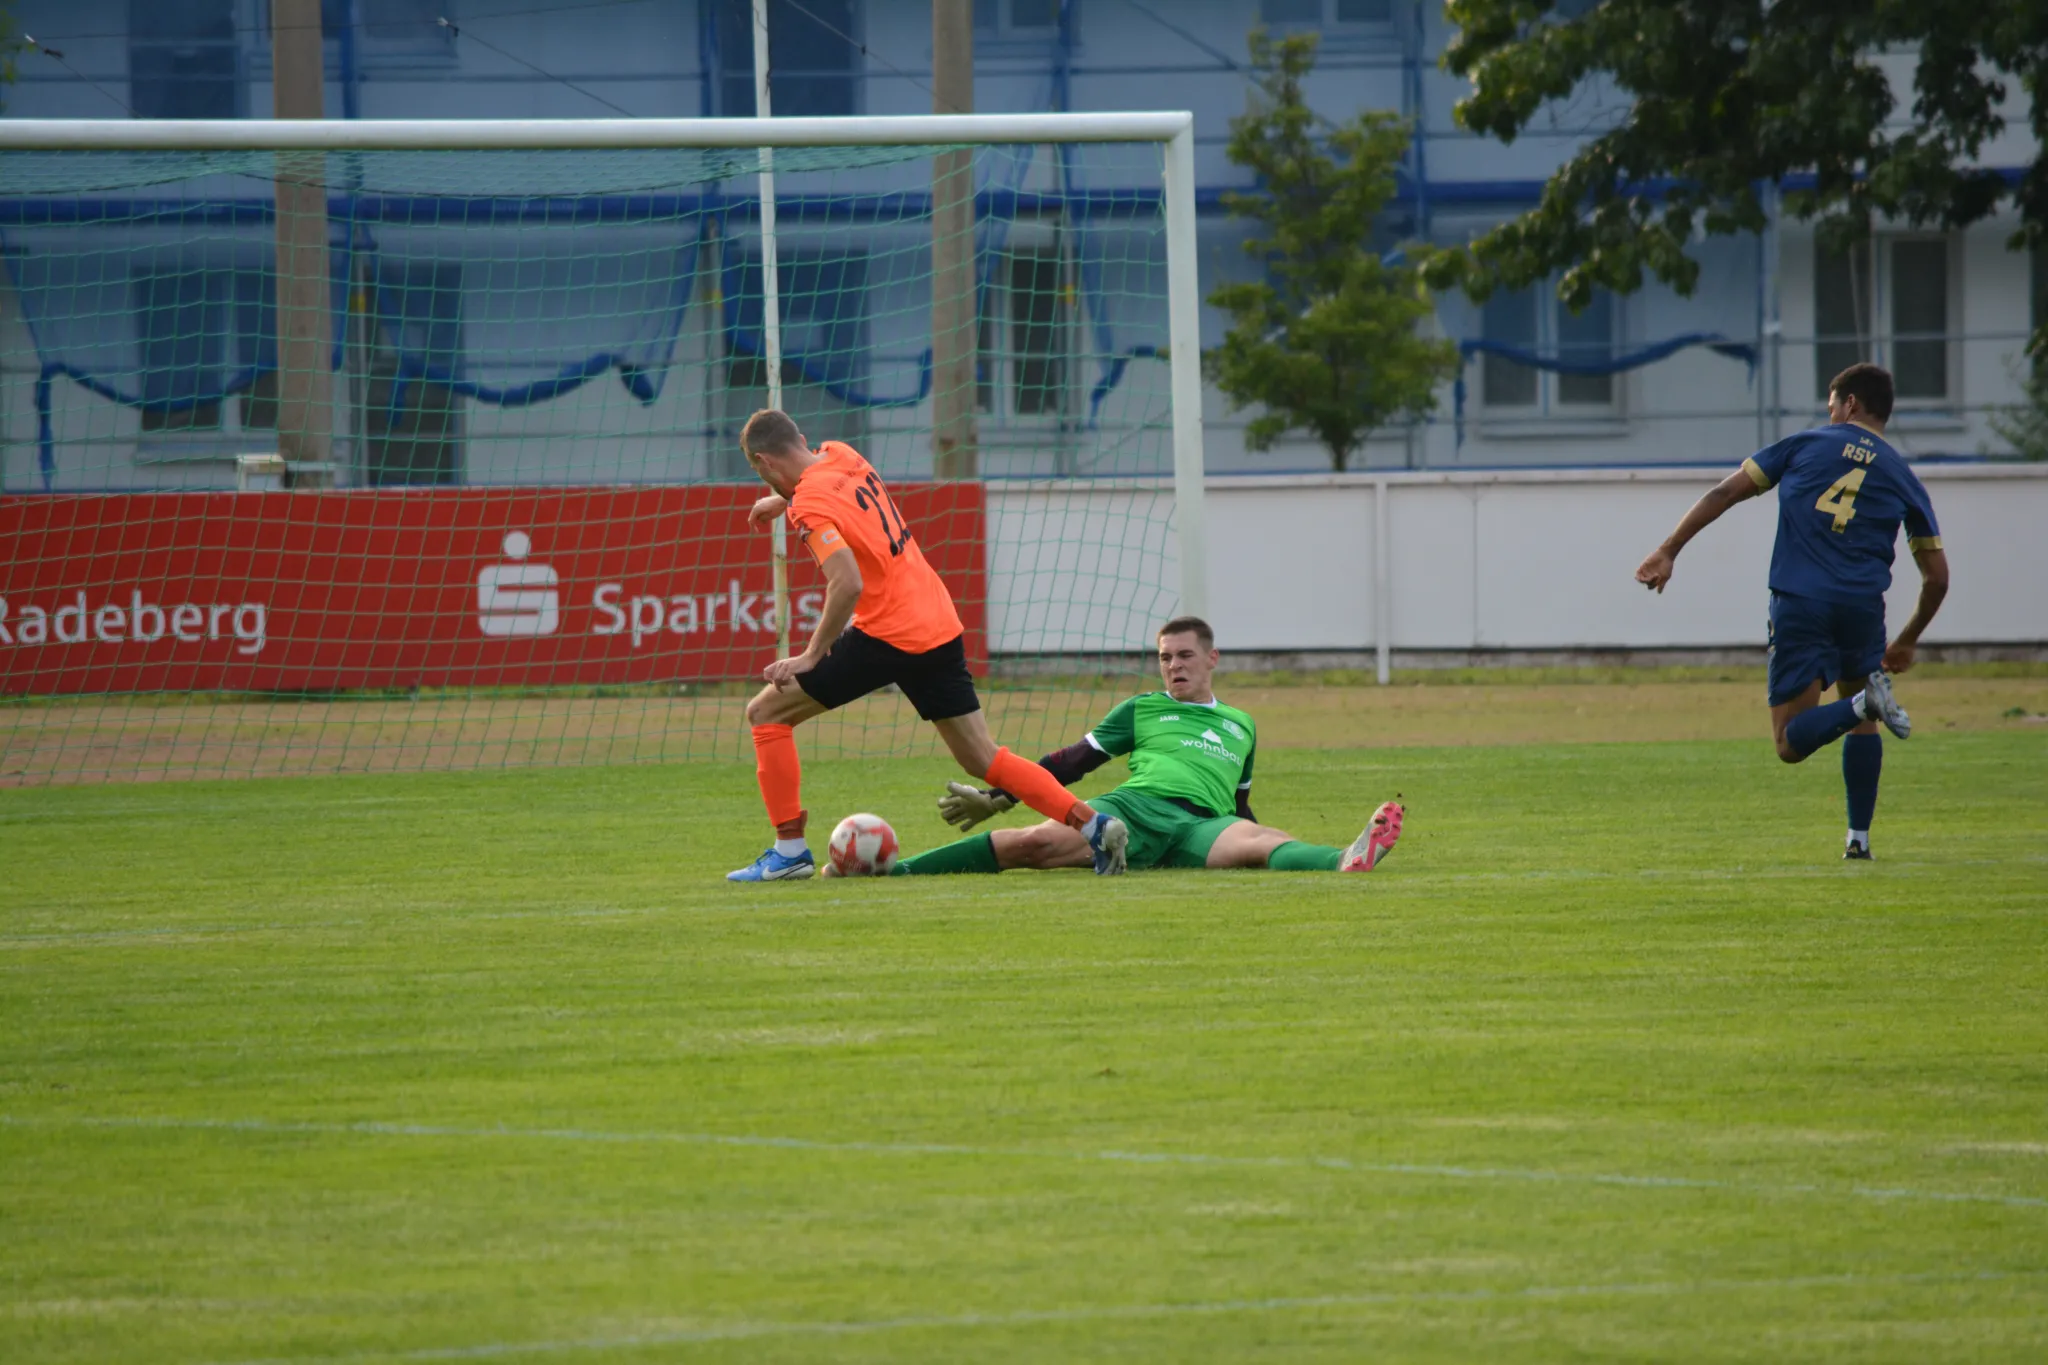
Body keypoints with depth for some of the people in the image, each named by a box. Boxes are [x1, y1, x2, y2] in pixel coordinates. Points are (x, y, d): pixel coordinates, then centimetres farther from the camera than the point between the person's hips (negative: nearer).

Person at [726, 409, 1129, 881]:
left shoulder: (811, 505, -14)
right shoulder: (840, 455, 9)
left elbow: (848, 583, -26)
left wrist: (811, 656, -18)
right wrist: (784, 500, 46)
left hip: (887, 638, -8)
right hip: (941, 627, 8)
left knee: (766, 713, 2)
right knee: (983, 759, 13)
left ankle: (789, 850, 1)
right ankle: (1091, 824, 2)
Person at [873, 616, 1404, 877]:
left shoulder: (1241, 727, 33)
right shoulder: (1141, 710, 26)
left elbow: (1239, 809, 39)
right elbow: (1073, 762, 22)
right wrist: (997, 797, 14)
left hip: (1204, 828, 1)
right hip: (1138, 805, -1)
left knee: (1264, 844, -35)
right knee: (1036, 842, -29)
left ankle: (1347, 864, -68)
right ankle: (896, 871, -39)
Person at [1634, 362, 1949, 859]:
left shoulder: (1805, 446, 12)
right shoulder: (1902, 478, 14)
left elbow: (1726, 492, 7)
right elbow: (1937, 577, 15)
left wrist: (1668, 551, 11)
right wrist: (1906, 642, 29)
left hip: (1798, 604, -2)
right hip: (1862, 605, 2)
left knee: (1793, 742, -1)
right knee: (1862, 726, 23)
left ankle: (1863, 702, -29)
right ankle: (1859, 837, 11)